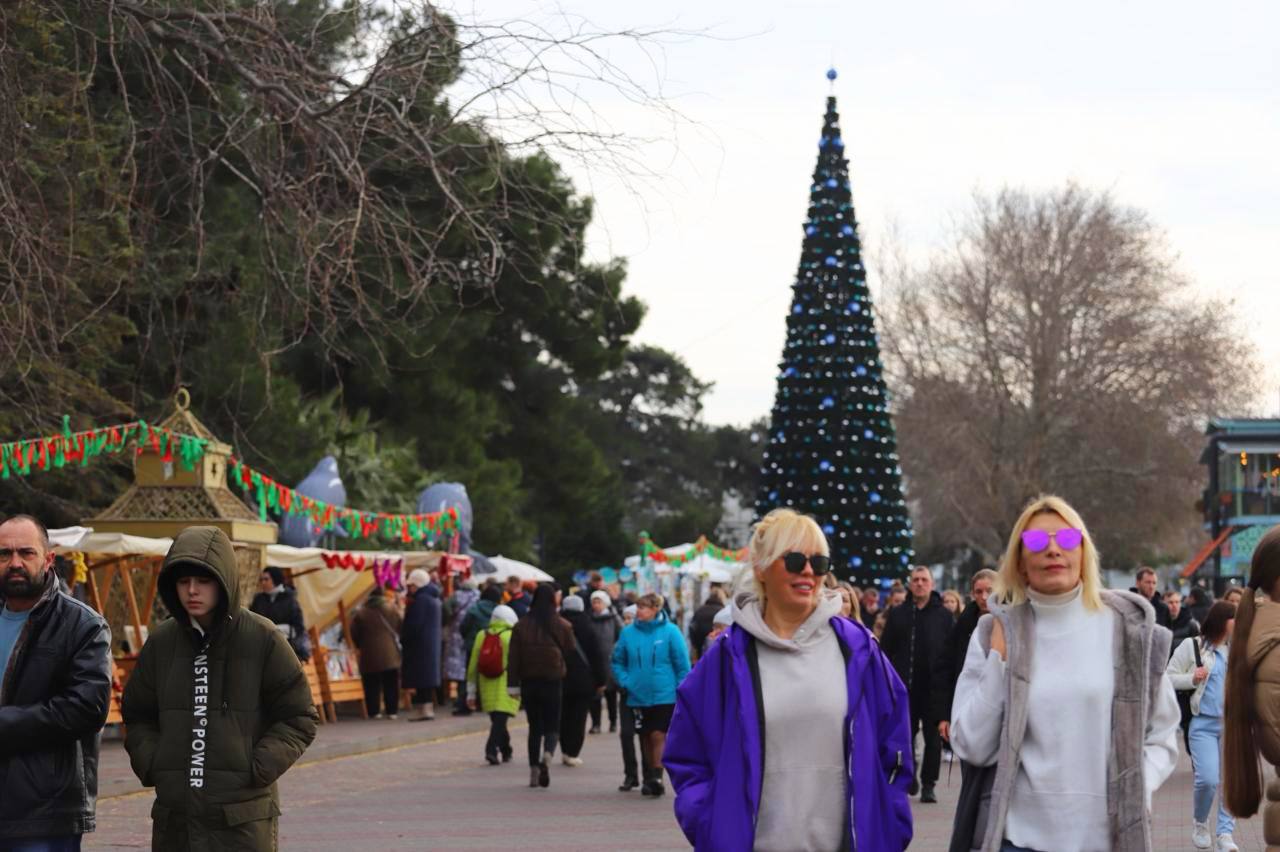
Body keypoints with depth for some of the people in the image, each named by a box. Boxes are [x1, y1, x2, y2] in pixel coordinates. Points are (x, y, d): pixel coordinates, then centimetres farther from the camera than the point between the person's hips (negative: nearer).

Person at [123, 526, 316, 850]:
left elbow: (299, 719, 0)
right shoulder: (161, 643, 7)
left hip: (243, 821, -4)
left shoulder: (263, 639, -4)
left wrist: (257, 769, -11)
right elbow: (137, 716, 18)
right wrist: (150, 764, 1)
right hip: (174, 819, 4)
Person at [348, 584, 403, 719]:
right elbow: (400, 628, 8)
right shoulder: (391, 610, 0)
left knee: (372, 686, 4)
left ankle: (374, 712, 2)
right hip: (390, 654, 1)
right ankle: (392, 711, 6)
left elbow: (355, 635, 1)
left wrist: (361, 646, 18)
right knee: (391, 685, 7)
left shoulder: (360, 613, -3)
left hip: (370, 656, -1)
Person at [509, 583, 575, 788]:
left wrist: (516, 680, 1)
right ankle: (547, 756, -24)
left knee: (534, 726, 12)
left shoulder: (521, 626, -1)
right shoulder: (562, 626, -6)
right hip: (552, 682, -2)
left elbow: (514, 657, -2)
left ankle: (534, 770, 9)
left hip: (528, 681, 2)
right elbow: (569, 651, 3)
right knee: (552, 726, 5)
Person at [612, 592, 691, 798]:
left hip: (665, 696, -3)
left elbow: (682, 664, -4)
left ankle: (656, 776, -4)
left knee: (658, 735, -11)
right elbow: (618, 662, 12)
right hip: (638, 697, 3)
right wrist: (624, 682, -2)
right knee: (646, 738, 11)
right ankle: (649, 778, 25)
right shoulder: (628, 633, 1)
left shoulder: (670, 632, -7)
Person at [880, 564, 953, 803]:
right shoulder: (898, 614, 7)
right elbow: (886, 649, 6)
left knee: (933, 736, 0)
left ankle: (928, 784, 5)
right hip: (904, 686, 1)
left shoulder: (944, 616, 4)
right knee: (905, 734, 8)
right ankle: (908, 776, 24)